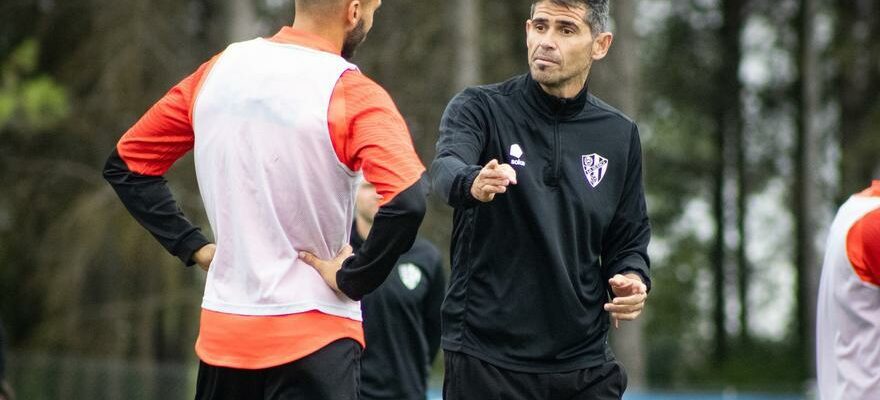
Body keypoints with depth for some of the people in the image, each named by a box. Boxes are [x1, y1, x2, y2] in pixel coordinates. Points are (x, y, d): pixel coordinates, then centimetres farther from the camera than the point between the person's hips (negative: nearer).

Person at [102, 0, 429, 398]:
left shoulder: (218, 70, 5)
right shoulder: (351, 95, -13)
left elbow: (126, 164, 14)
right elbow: (406, 201, -27)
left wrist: (194, 247, 10)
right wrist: (352, 278, -14)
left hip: (222, 332, 6)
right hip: (313, 337, -6)